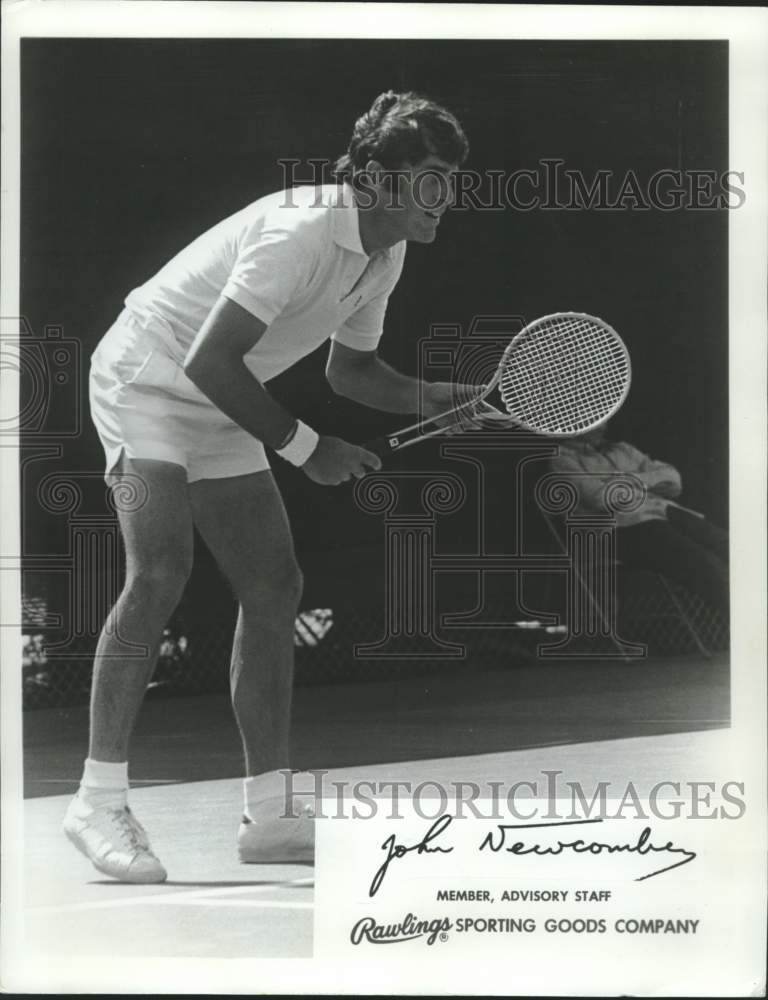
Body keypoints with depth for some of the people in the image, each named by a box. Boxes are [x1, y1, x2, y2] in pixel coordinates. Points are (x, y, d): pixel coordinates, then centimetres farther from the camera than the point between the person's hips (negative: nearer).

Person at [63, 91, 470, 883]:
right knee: (159, 574, -24)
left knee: (274, 587, 3)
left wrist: (437, 398, -2)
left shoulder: (384, 255, 2)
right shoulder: (301, 232, -28)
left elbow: (349, 370, 15)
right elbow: (209, 362, -32)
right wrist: (305, 447, -27)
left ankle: (268, 812, 8)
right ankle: (99, 800, -17)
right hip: (147, 380, -9)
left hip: (219, 415, 9)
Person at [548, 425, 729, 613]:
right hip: (627, 525, -6)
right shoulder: (563, 456, 11)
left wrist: (634, 480, 0)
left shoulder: (622, 449, 29)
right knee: (706, 565, -29)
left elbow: (672, 477, 19)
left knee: (725, 546, -22)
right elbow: (600, 498, -5)